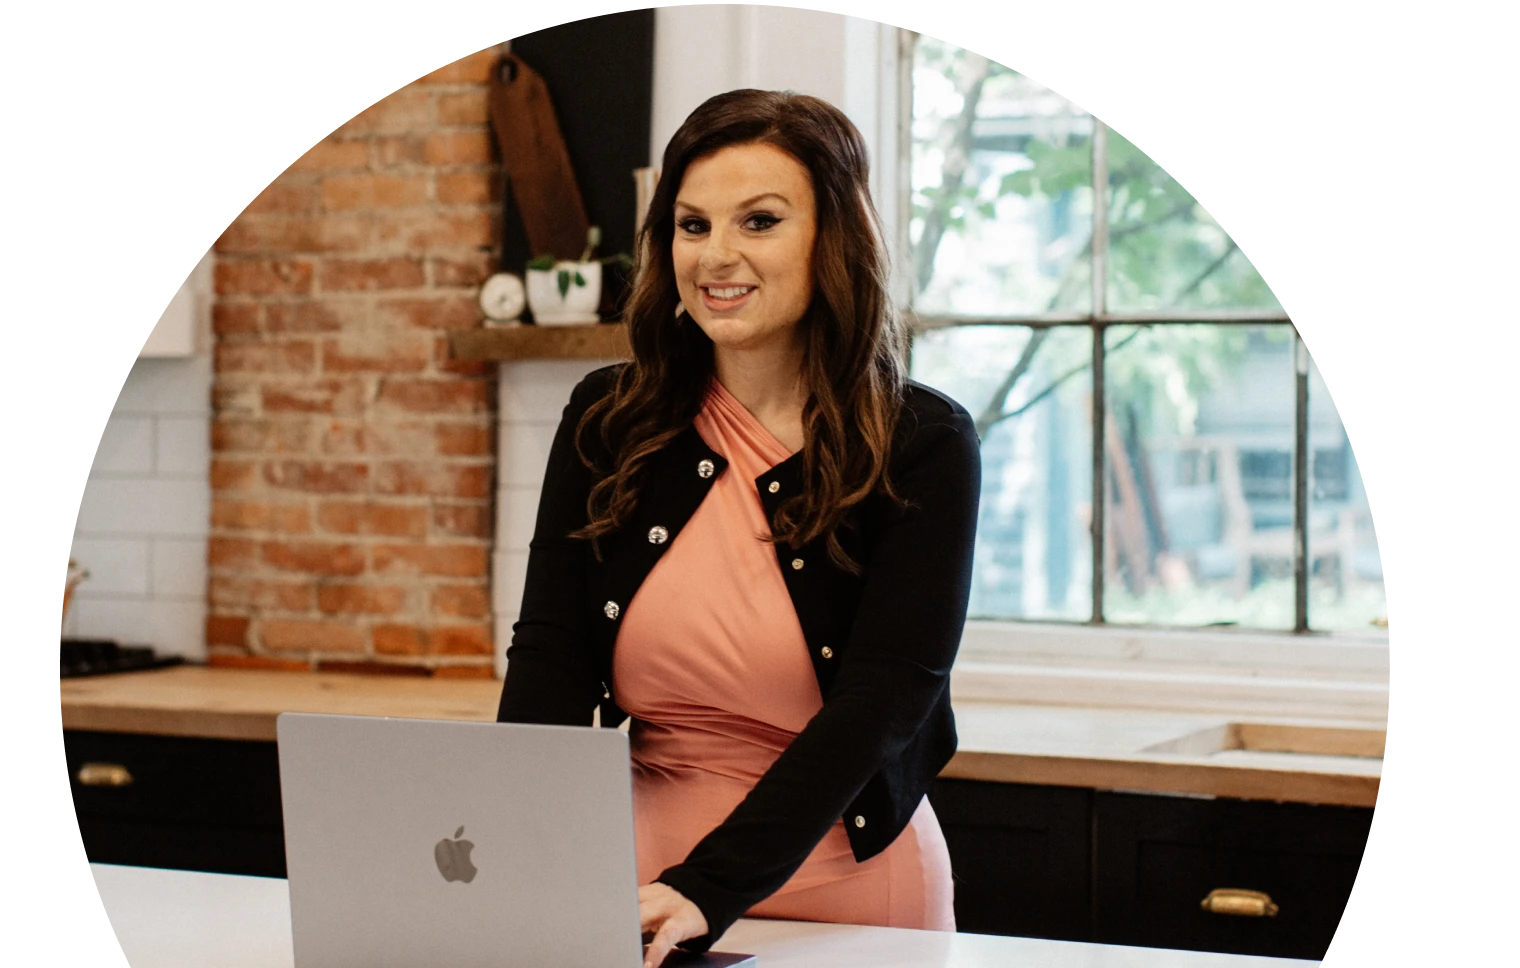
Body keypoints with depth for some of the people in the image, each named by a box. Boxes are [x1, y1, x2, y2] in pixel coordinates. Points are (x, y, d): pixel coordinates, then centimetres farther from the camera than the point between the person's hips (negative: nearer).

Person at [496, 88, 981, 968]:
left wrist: (707, 892, -26)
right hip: (641, 867, 2)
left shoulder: (923, 446, -6)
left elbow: (878, 704, -14)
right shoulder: (608, 424, 3)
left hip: (848, 886, -2)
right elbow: (550, 662, -3)